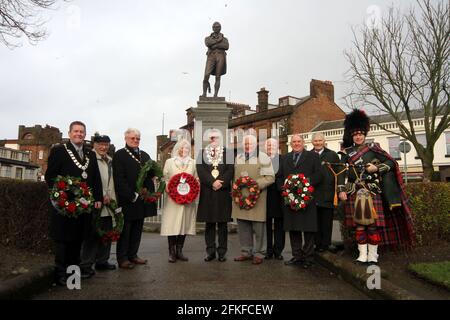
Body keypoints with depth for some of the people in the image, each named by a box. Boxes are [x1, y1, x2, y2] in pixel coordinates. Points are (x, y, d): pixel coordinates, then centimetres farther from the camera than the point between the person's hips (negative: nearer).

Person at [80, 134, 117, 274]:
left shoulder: (110, 161, 17)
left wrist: (111, 197, 10)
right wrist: (102, 196, -15)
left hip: (108, 204, 8)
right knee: (92, 234, -3)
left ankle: (102, 261, 24)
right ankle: (86, 264, 8)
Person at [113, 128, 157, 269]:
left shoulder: (144, 155, 16)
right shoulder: (119, 155, -4)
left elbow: (152, 174, 9)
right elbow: (119, 179, -11)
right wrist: (132, 196, -16)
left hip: (142, 198, 6)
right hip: (127, 200, -6)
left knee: (137, 229, 13)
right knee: (125, 230, 3)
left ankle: (133, 255, 24)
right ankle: (122, 258, 12)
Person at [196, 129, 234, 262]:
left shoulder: (227, 152, 8)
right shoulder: (202, 153, 11)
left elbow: (230, 170, 0)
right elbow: (200, 170, -1)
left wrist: (221, 183, -13)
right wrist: (212, 182, -13)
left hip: (223, 191, -1)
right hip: (207, 192, 1)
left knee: (222, 223, 3)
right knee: (209, 223, 5)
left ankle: (222, 251, 10)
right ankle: (210, 251, 12)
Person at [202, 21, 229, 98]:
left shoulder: (225, 39, 23)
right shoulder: (208, 38, 22)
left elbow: (226, 47, -2)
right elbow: (208, 44, -4)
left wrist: (215, 45, -6)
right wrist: (218, 40, -2)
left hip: (220, 57, 0)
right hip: (211, 57, 0)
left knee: (218, 77, -8)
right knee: (206, 76, -17)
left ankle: (215, 96, -10)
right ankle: (204, 94, -6)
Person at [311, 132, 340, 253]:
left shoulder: (333, 155, 6)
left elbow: (338, 175, 2)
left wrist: (337, 192, -4)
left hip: (327, 195, -1)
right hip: (312, 195, 1)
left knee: (326, 221, 5)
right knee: (315, 220, 6)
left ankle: (325, 244, 15)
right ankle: (317, 244, 16)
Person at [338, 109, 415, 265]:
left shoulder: (373, 148, 3)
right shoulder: (347, 152, 7)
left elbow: (391, 162, 3)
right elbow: (342, 172, 5)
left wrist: (376, 168, -13)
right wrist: (342, 190, -2)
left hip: (372, 192, -1)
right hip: (354, 194, 2)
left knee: (373, 223, 0)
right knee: (358, 224, 5)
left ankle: (373, 255, 11)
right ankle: (362, 254, 14)